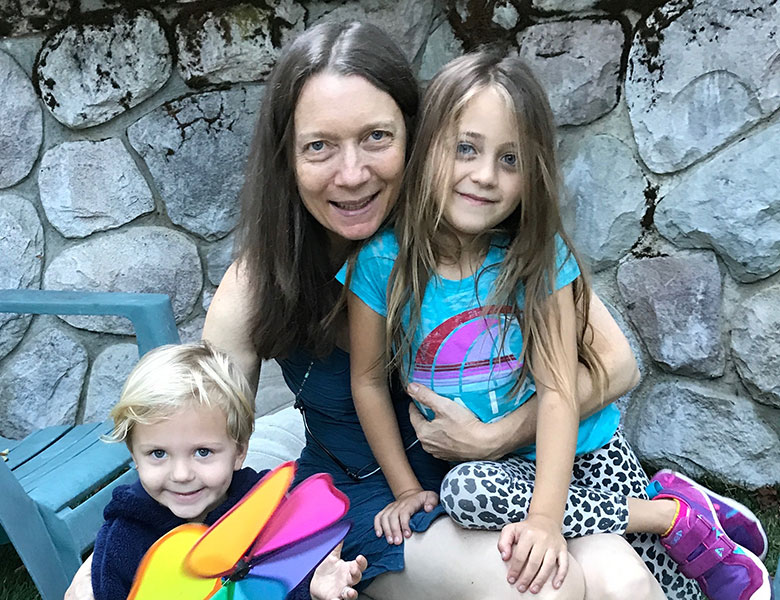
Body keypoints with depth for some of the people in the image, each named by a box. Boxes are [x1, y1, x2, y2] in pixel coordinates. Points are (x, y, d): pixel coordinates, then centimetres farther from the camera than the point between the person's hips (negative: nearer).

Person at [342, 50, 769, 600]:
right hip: (501, 470, 2)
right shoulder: (383, 260, -12)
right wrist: (406, 489, -2)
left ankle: (677, 512, 12)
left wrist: (546, 515, -27)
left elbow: (558, 390, -17)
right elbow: (369, 378, -2)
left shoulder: (540, 257, -12)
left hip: (583, 453, -2)